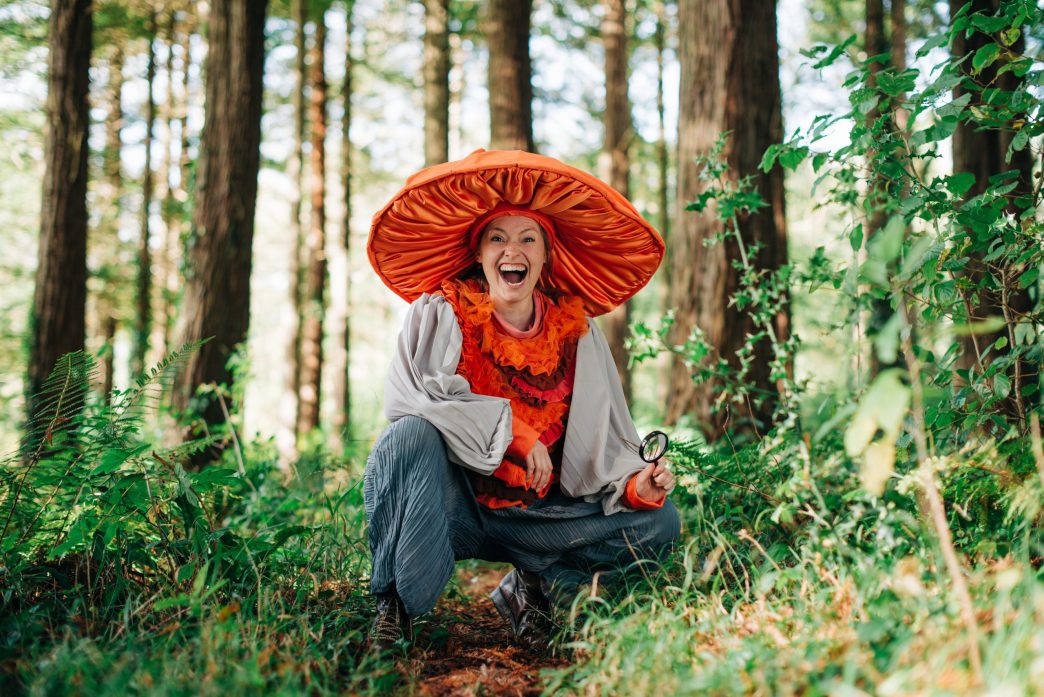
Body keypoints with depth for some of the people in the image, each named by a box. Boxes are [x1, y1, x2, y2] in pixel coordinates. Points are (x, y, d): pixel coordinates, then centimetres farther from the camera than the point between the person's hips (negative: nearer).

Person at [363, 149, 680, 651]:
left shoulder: (576, 331, 0)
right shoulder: (439, 313, -8)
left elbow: (603, 442, 0)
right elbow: (407, 396, -24)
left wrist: (635, 484, -21)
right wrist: (512, 429, -24)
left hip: (533, 514, 3)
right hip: (449, 504, -3)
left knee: (659, 521, -11)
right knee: (413, 434, -34)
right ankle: (395, 604, -18)